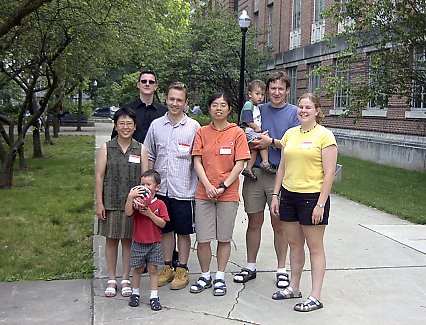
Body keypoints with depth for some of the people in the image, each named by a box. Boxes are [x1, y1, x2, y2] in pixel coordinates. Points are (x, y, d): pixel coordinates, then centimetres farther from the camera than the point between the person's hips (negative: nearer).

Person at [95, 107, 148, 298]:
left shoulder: (141, 149, 3)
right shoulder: (106, 148, 1)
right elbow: (99, 176, -1)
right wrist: (99, 202, -5)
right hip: (111, 202, 0)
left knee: (128, 240, 8)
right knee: (111, 239, 7)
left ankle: (125, 279, 21)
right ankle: (111, 280, 20)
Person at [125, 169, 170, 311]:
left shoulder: (159, 204, -3)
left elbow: (162, 223, -9)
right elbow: (128, 213, -20)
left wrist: (150, 214, -19)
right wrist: (130, 197, -29)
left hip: (154, 243, -1)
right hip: (138, 242, 1)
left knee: (153, 269, 5)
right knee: (137, 269, 11)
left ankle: (154, 297, 12)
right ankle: (135, 294, 27)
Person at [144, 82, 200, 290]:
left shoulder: (193, 127, -3)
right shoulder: (156, 125, 5)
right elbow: (149, 157, 11)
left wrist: (199, 185, -6)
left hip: (184, 189, -3)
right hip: (161, 188, 3)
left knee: (183, 231, 7)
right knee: (165, 229, 13)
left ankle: (182, 270, 21)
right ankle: (167, 267, 27)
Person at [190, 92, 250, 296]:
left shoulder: (237, 133, 0)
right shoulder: (202, 132, 7)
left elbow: (239, 164, -4)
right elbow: (197, 162, 2)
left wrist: (223, 186, -12)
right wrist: (208, 185, -12)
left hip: (228, 194, -1)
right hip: (204, 193, 2)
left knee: (224, 238, 7)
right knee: (203, 239, 2)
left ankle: (220, 278, 22)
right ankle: (205, 276, 21)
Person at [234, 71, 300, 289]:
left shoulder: (294, 113, 2)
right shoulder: (257, 110, 10)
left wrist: (271, 142, -15)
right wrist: (258, 141, -9)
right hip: (255, 173, 2)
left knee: (279, 224, 6)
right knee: (254, 222, 10)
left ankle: (281, 270, 19)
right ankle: (250, 267, 23)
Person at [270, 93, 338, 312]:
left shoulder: (325, 135, -8)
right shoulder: (290, 134, 9)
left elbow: (329, 173, -11)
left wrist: (321, 204, -15)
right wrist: (275, 195, 9)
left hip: (313, 196, -6)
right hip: (289, 195, 6)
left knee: (315, 247, 3)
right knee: (294, 243, 15)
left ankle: (315, 297, 10)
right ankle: (293, 288, 29)